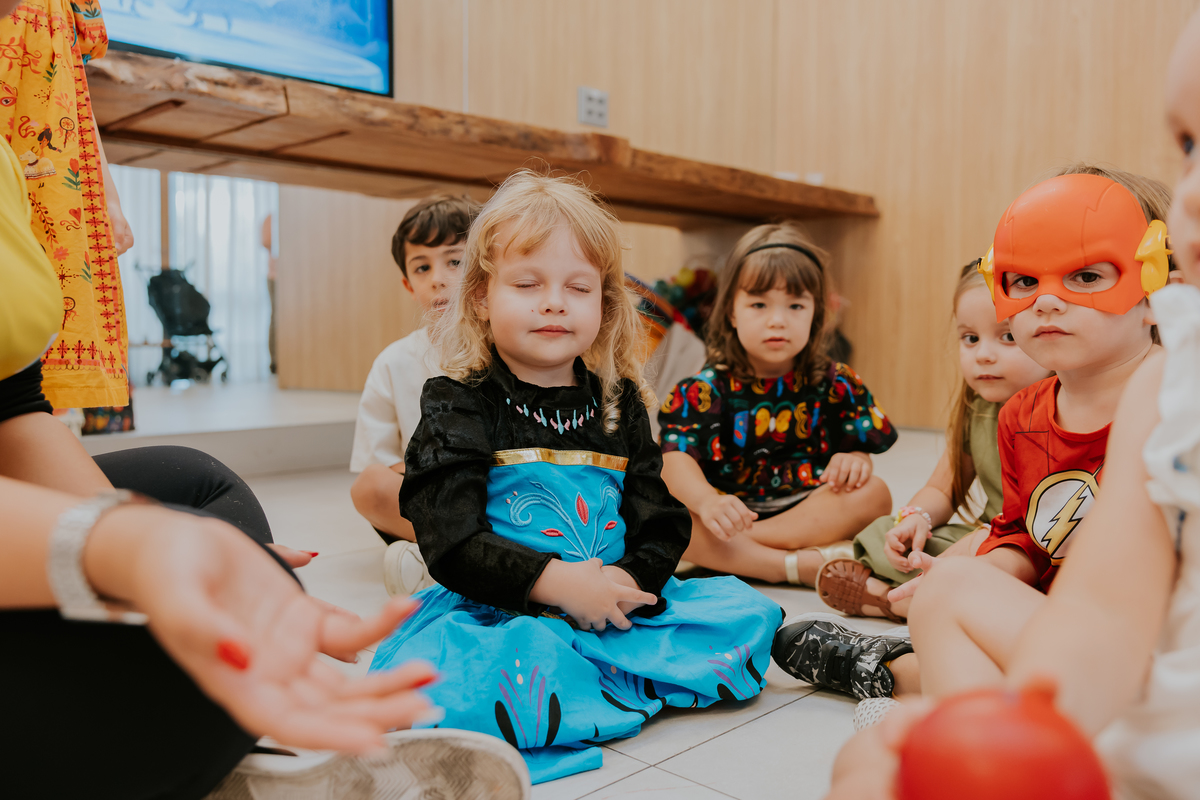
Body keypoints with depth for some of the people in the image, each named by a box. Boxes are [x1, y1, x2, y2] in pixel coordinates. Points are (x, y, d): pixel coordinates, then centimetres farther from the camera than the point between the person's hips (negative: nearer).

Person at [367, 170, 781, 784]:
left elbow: (661, 521, 7)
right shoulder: (457, 406, -3)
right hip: (495, 613, -4)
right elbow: (451, 540, -12)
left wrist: (628, 583, -13)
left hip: (617, 602, 5)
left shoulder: (619, 404, 9)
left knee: (747, 612, -7)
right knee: (436, 680, -34)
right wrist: (557, 582, -20)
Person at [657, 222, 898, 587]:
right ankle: (801, 565, -31)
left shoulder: (834, 383, 5)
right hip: (733, 512, -2)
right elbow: (676, 458, -16)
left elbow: (861, 448, 5)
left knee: (874, 493, -23)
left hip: (810, 513, 2)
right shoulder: (707, 388, -4)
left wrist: (854, 460, -21)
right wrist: (705, 502, -37)